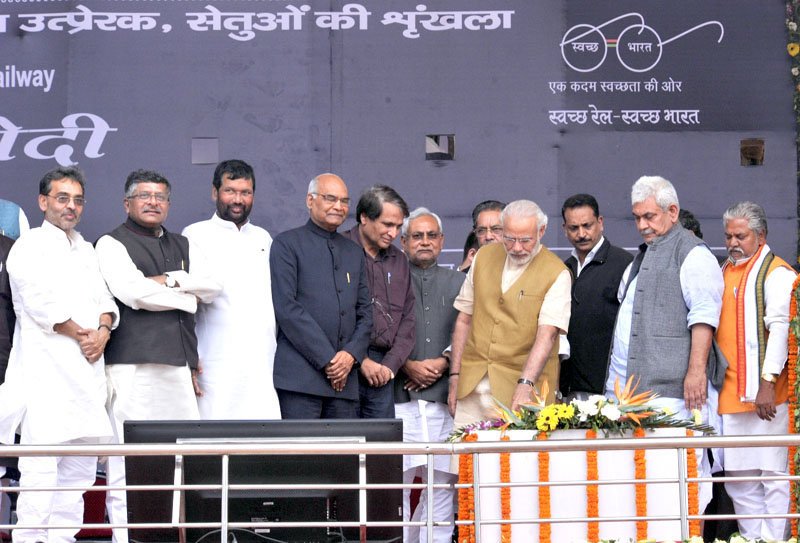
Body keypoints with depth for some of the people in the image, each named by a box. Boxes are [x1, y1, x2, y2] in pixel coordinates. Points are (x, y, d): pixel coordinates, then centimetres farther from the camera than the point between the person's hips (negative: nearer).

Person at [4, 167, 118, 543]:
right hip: (45, 368, -7)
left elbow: (104, 298, 15)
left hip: (87, 368, 7)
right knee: (41, 465, -13)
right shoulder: (29, 246, 1)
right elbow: (40, 303, -10)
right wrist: (81, 334, -7)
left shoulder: (86, 250, 23)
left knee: (80, 466, 5)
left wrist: (103, 331, -4)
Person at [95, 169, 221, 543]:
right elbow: (134, 292, -11)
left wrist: (170, 280, -6)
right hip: (132, 364, -6)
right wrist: (187, 298, 1)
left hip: (178, 361, 6)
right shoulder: (112, 243, 4)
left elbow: (213, 287, 10)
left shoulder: (182, 245, 23)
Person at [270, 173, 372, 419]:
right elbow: (286, 307, -8)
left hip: (344, 379, 6)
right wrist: (326, 358, -10)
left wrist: (352, 354, -1)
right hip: (299, 377, -6)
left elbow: (365, 312, 19)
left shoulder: (354, 252, 22)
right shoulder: (287, 244, 2)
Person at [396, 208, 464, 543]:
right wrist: (407, 366, -9)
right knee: (397, 479, -8)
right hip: (399, 396, -2)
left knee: (442, 479, 0)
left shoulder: (457, 283, 16)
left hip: (443, 396, 2)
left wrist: (442, 363, -5)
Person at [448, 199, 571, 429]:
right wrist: (455, 375, 9)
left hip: (521, 387, -4)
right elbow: (464, 319, 14)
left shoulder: (556, 274, -5)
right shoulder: (483, 257, 9)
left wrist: (525, 384, -28)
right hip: (471, 387, 4)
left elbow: (547, 334, -15)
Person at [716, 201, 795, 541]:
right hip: (731, 395, 8)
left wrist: (768, 382, -20)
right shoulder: (725, 274, 18)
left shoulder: (776, 273, -5)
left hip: (766, 396, -8)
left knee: (774, 474, -6)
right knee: (738, 480, 9)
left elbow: (780, 328, -14)